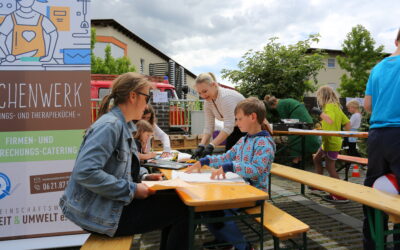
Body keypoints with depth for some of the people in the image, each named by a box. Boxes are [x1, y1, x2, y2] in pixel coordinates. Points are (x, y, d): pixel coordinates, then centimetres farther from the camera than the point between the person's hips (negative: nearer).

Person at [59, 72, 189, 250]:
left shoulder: (123, 125, 9)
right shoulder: (110, 125, -21)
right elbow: (86, 172, -30)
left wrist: (143, 177, 5)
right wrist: (132, 190, -23)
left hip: (111, 203, 9)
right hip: (100, 213, -9)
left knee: (174, 202, 14)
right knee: (182, 209, -6)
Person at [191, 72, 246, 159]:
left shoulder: (226, 97, -30)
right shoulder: (208, 102, -7)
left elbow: (228, 127, -34)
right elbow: (208, 127, -8)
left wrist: (211, 146, -39)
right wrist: (201, 146, -22)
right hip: (235, 129, 7)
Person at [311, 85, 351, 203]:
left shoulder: (330, 106, -14)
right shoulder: (336, 106, 14)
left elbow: (330, 120, -33)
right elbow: (347, 123, 14)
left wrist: (320, 112, -22)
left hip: (332, 142, -10)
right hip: (328, 141, 10)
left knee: (330, 167, -7)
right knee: (316, 159, 20)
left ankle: (340, 195, -2)